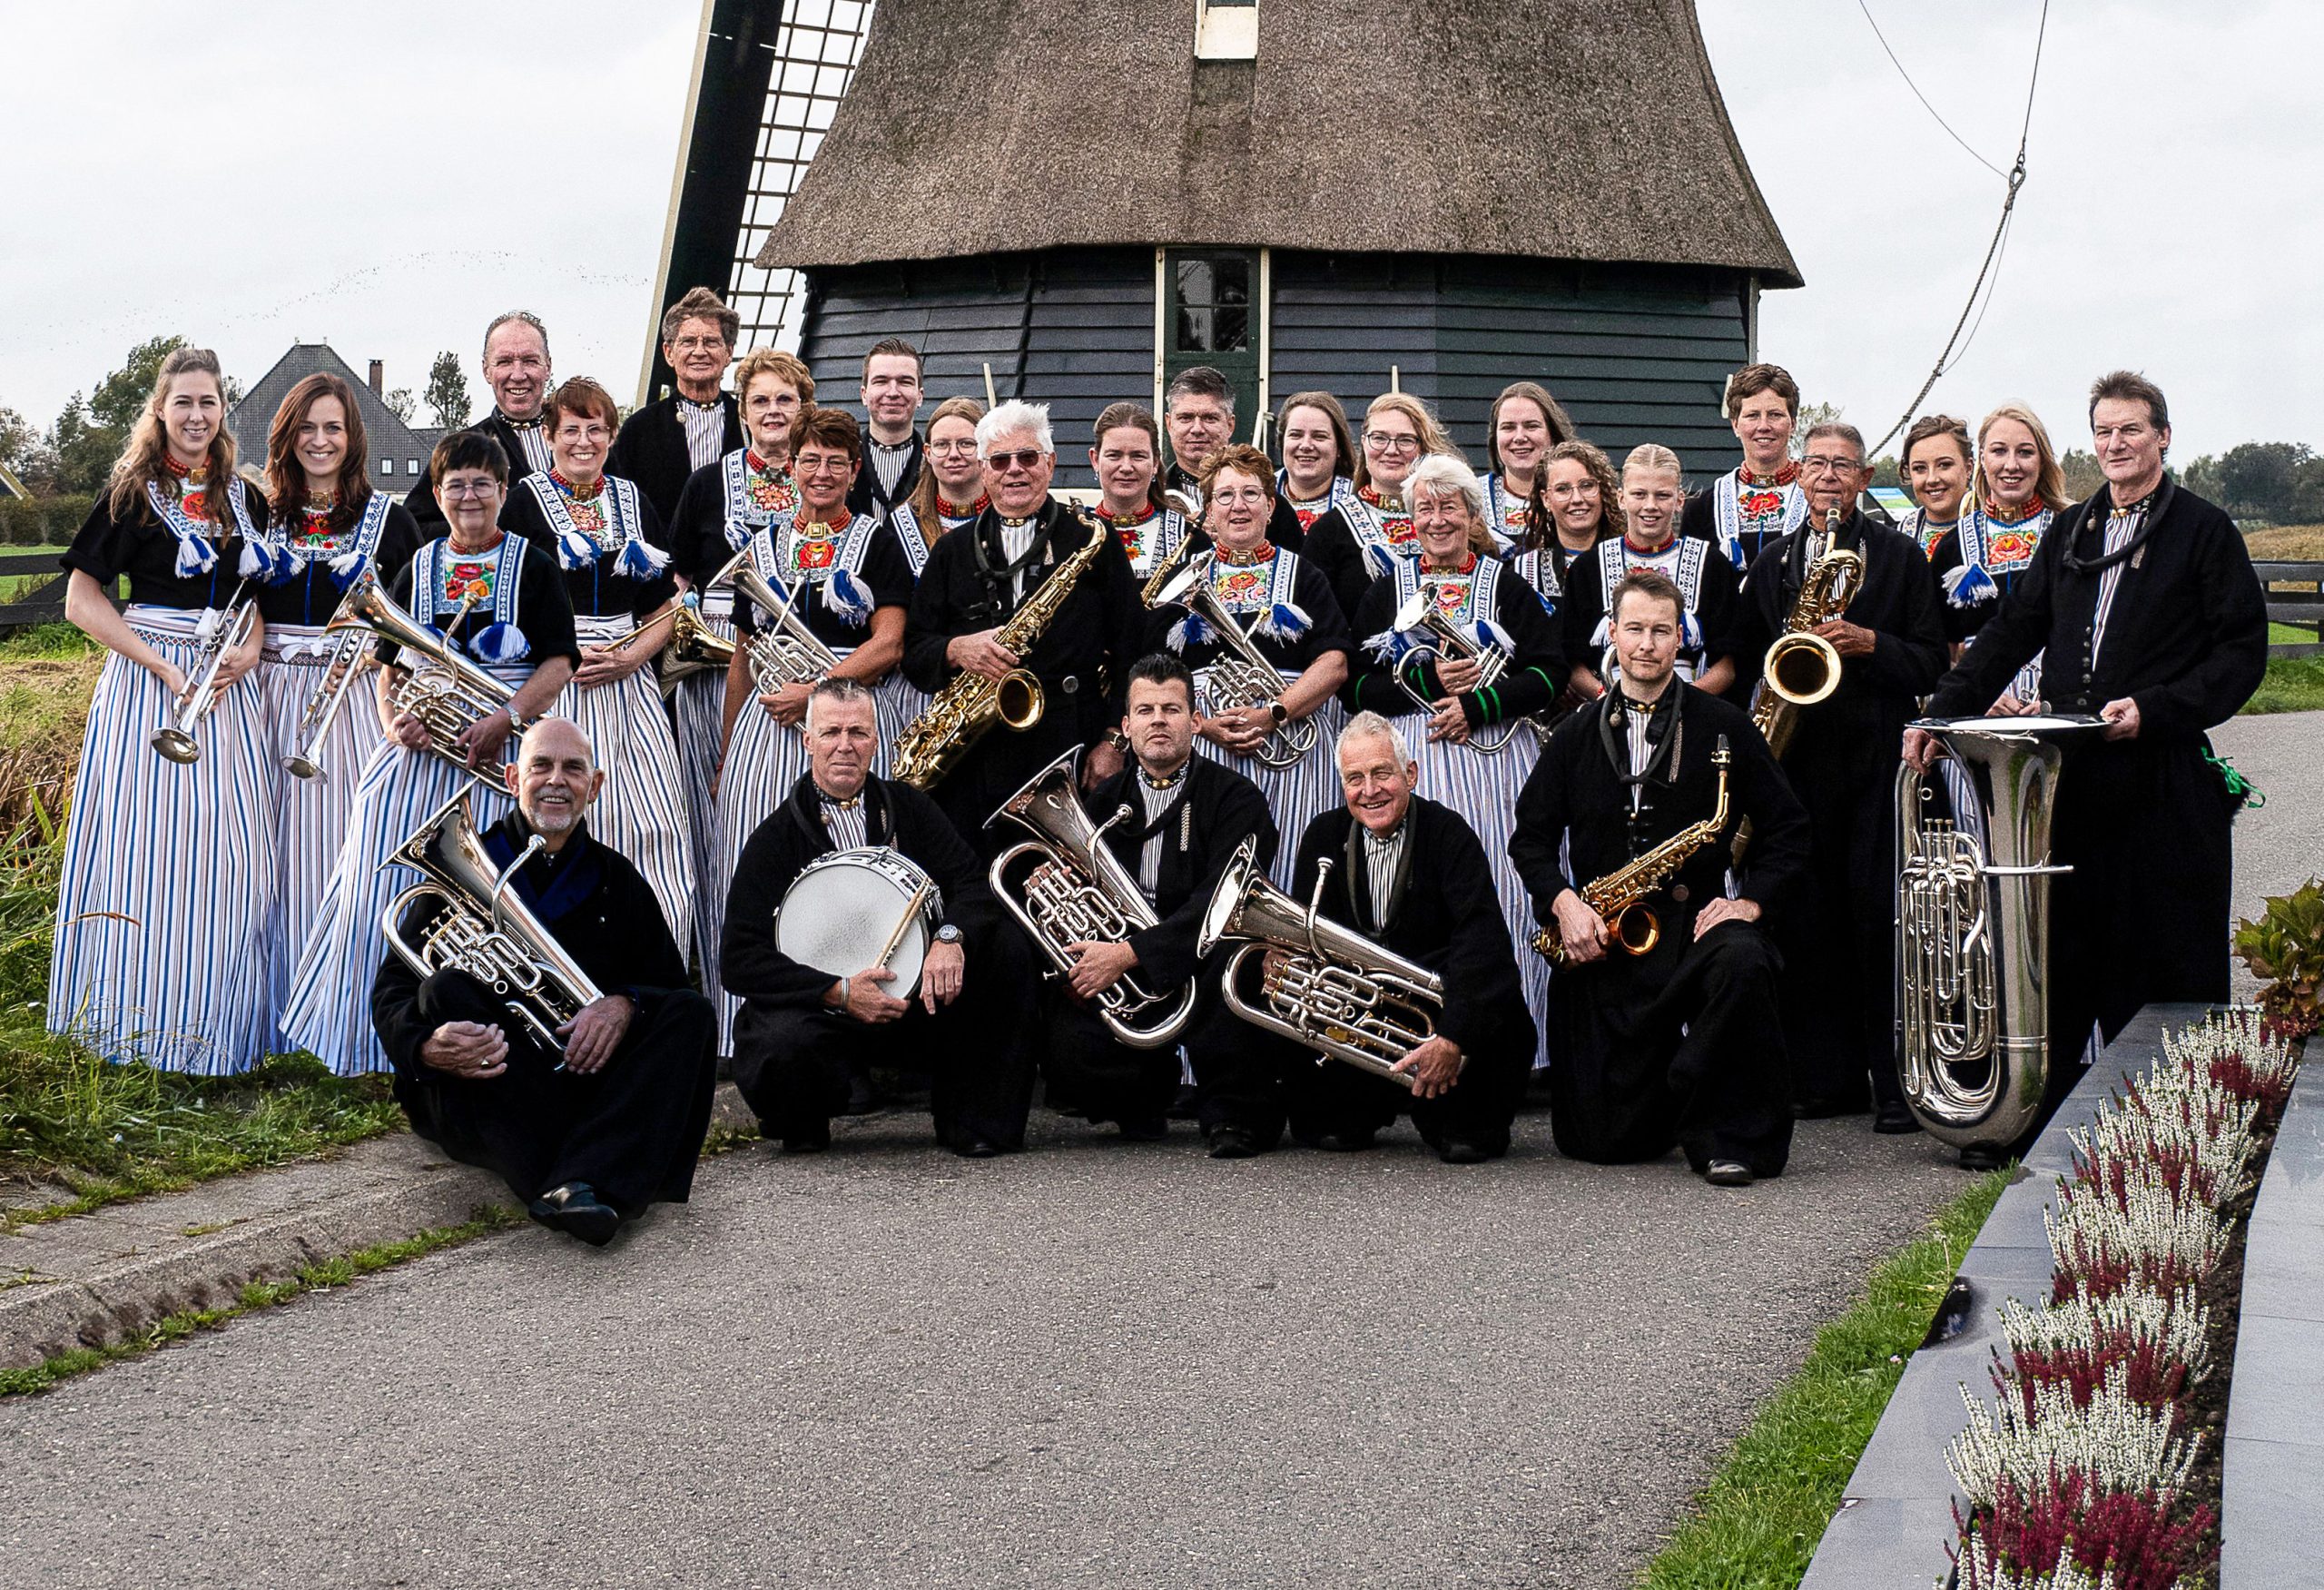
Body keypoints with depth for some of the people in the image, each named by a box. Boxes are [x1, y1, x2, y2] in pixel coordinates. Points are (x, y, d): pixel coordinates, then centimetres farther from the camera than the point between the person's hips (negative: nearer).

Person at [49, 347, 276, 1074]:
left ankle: (215, 1026, 11)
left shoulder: (244, 500, 12)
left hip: (230, 683, 4)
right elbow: (82, 601, -4)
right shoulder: (131, 494, -1)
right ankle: (142, 1020, 6)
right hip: (146, 681, -4)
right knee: (145, 844, -5)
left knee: (231, 850, 1)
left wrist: (250, 648, -4)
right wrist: (162, 664, -14)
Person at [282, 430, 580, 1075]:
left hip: (499, 753, -3)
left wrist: (504, 719, -18)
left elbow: (559, 663, -3)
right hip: (419, 750, 3)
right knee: (387, 886, -4)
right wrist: (392, 719, -5)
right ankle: (392, 1041, 5)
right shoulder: (417, 569, 14)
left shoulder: (534, 567, 4)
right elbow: (390, 664, 15)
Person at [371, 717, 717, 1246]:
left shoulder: (616, 879, 17)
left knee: (689, 1012, -21)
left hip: (585, 1066, 2)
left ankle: (589, 1183, -45)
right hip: (486, 1096, -2)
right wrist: (426, 1046, -26)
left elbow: (668, 985, 10)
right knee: (447, 989, -30)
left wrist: (624, 1005, -16)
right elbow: (391, 990, -2)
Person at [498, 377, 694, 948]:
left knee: (652, 831, -4)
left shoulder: (634, 501, 15)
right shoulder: (523, 501, 3)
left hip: (630, 683, 4)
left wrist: (633, 656, -4)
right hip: (552, 682, -4)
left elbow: (669, 602, 14)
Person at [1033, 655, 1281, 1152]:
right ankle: (1150, 1090, 10)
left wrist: (1128, 954, -26)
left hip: (1203, 967, -3)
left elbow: (1219, 901, -16)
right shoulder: (1104, 801, 15)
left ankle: (1238, 1112, -14)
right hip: (1121, 981, 3)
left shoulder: (1235, 798, -2)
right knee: (1069, 1050, -26)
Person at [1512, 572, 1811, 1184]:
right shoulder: (1578, 735, 10)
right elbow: (1531, 836, 12)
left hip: (1693, 921, -1)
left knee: (1743, 963, -40)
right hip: (1601, 938, 2)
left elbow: (1786, 830, 6)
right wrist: (1562, 902, -6)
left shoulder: (1724, 727, 4)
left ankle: (1725, 1136, -20)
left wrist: (1751, 901, -9)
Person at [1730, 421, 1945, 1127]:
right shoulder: (1771, 562, 16)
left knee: (1880, 915, -6)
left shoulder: (1901, 557, 6)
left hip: (1877, 758, -3)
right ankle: (1830, 1076, 10)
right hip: (1798, 759, 3)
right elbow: (1744, 657, 19)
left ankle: (1897, 1082, -1)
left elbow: (1933, 659, 1)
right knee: (1808, 919, 2)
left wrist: (1870, 643, -14)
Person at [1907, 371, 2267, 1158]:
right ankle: (2033, 1115, 11)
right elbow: (2011, 631, 15)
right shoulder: (2070, 531, 16)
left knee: (2165, 961, -2)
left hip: (2164, 777, -4)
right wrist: (1943, 713, 3)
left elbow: (2242, 651, -4)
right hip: (2071, 773, 5)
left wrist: (2154, 709, -15)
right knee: (2058, 953, 6)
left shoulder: (2205, 530, 1)